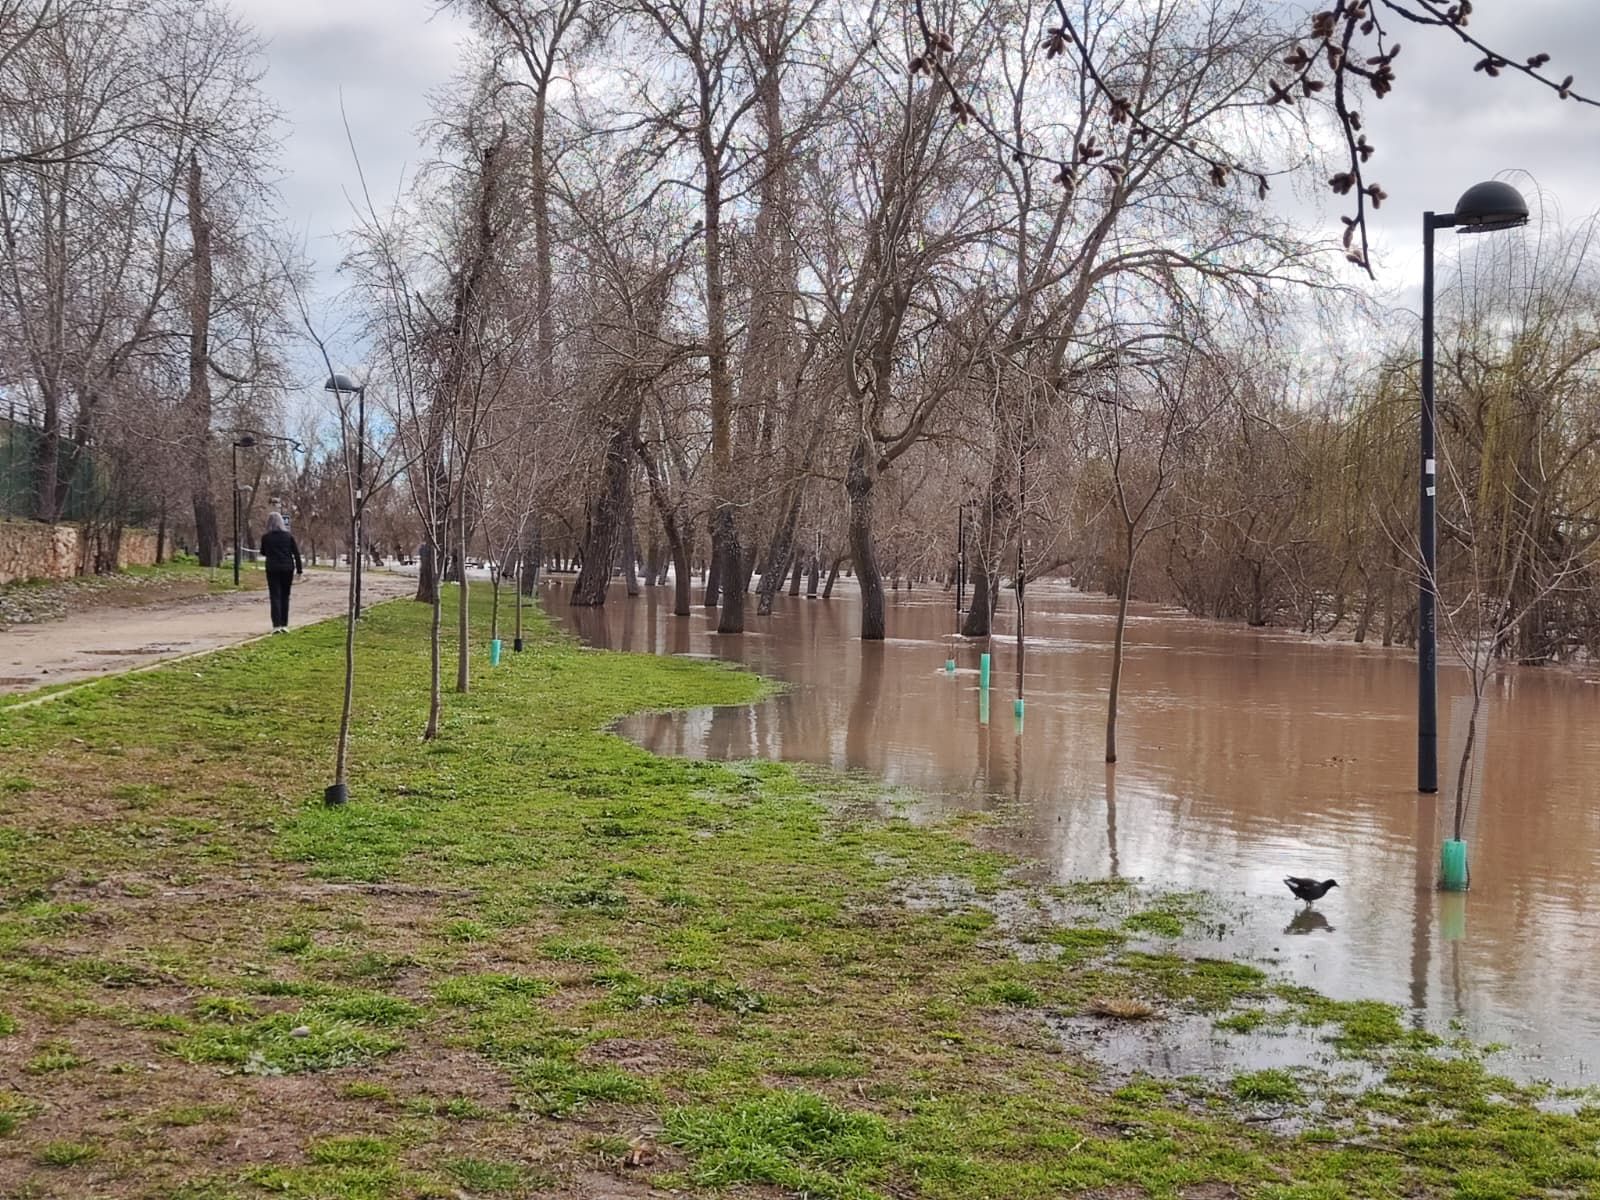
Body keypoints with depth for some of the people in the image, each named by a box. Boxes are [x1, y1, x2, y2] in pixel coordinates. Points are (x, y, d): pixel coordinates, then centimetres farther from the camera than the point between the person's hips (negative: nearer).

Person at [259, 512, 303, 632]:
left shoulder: (266, 537, -2)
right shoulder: (288, 536, 1)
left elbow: (263, 553, 11)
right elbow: (296, 553, 0)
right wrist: (299, 569, 4)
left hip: (273, 569, -2)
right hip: (287, 568, 2)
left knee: (275, 596, -1)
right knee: (285, 597, 11)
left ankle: (276, 625, -11)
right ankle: (284, 625, 10)